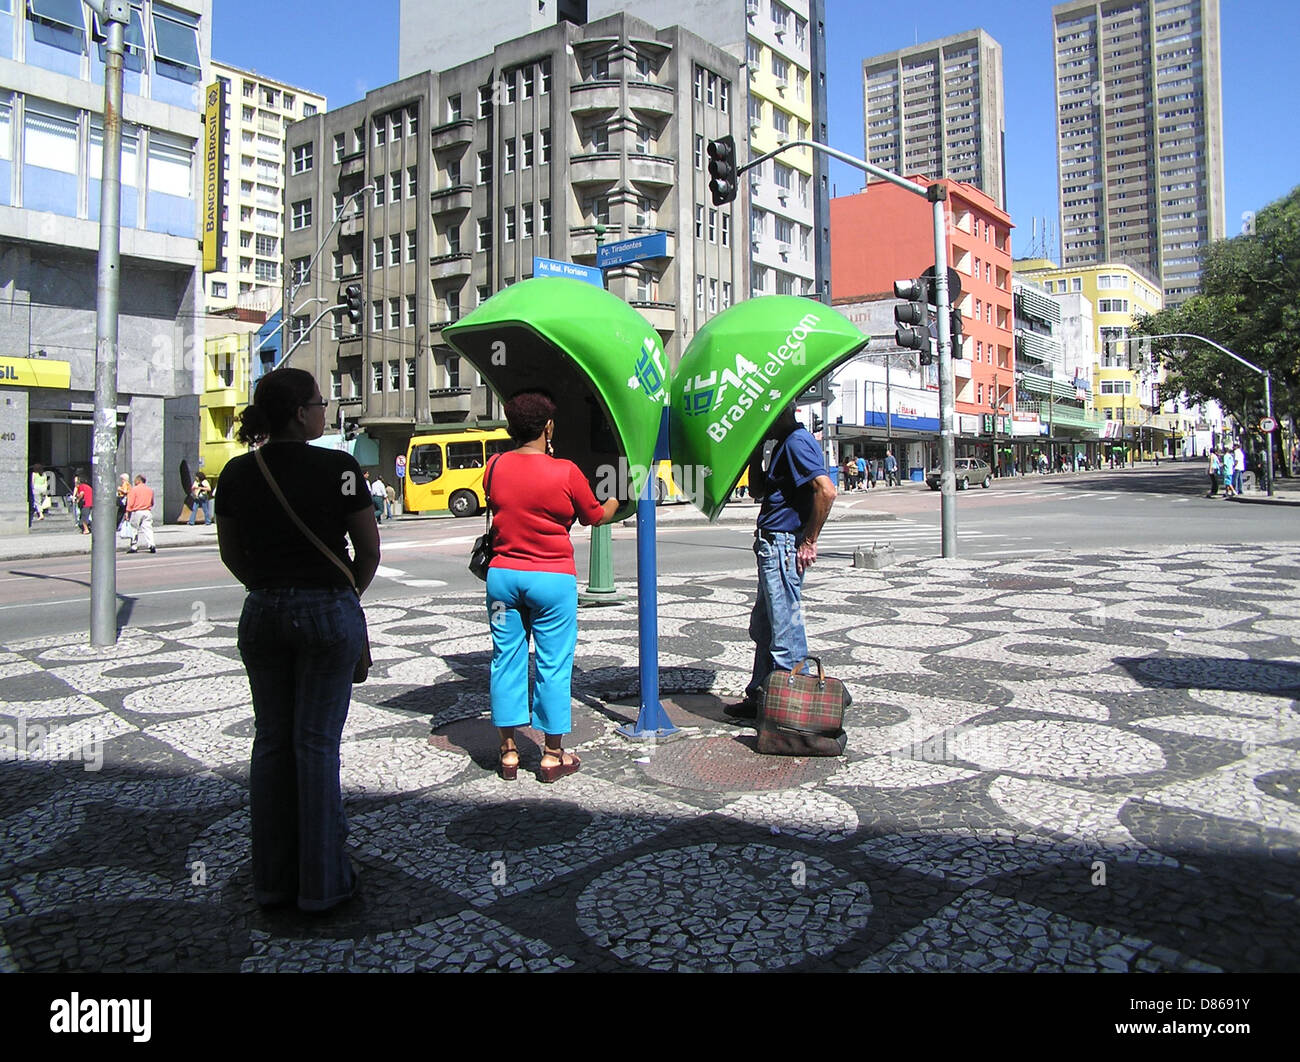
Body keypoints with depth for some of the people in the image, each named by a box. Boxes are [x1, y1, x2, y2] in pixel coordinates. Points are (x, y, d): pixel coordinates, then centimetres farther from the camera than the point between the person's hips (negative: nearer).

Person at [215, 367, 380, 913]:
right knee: (316, 742, 3)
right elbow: (369, 549, -6)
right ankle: (321, 882, 13)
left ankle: (272, 878, 24)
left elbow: (231, 552, 10)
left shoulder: (237, 472, 2)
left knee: (270, 740, 13)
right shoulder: (338, 467, -11)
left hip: (262, 614, 4)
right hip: (328, 612, -4)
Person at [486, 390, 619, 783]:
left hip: (503, 574, 4)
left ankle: (508, 750, 18)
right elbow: (597, 516, 5)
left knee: (507, 660, 11)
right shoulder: (566, 472, -10)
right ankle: (553, 754, 13)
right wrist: (617, 496, 26)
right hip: (552, 579, -3)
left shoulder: (494, 467, 0)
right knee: (554, 665, 5)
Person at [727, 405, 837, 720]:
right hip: (772, 547, 11)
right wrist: (757, 450, 11)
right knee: (763, 628, 18)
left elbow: (826, 491, -24)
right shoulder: (784, 443, 19)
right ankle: (761, 698, 29)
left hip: (783, 546, -11)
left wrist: (808, 543, -20)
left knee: (785, 633, -5)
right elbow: (758, 489, 23)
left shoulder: (797, 442, -12)